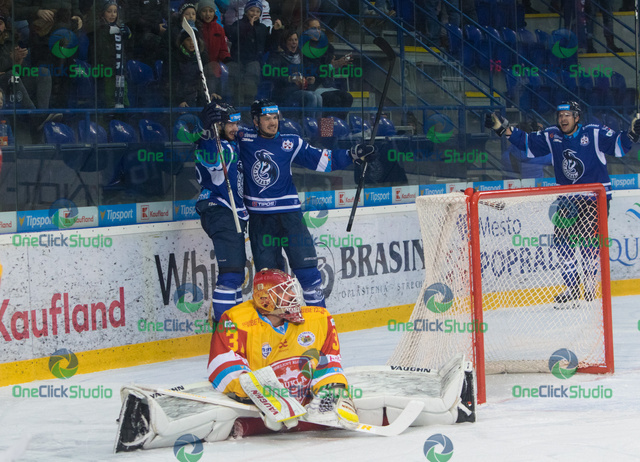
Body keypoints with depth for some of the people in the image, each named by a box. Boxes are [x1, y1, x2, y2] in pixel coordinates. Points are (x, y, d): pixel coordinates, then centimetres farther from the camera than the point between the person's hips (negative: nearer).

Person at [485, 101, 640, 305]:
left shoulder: (594, 134, -10)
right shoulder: (552, 137, 3)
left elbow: (618, 145, -14)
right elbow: (527, 142, 10)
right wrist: (505, 129, 1)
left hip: (596, 195, -5)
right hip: (568, 199, 5)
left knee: (587, 235, -16)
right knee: (561, 238, 0)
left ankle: (590, 281, -2)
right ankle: (572, 287, 11)